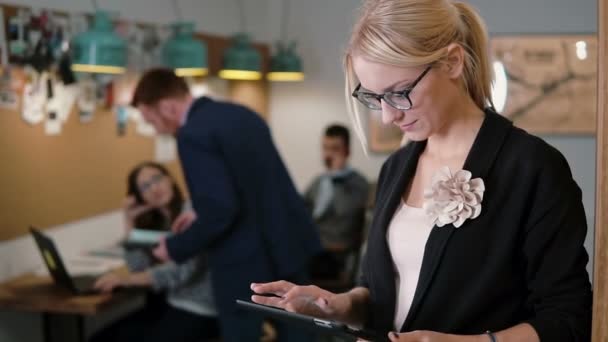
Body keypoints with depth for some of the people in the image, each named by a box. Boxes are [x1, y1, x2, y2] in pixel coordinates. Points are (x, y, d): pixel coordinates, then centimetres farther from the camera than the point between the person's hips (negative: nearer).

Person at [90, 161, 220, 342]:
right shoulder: (154, 223, 11)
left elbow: (185, 269, -25)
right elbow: (141, 269, -2)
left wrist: (128, 279, -33)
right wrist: (130, 223, -5)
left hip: (199, 310, -6)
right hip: (167, 304, 6)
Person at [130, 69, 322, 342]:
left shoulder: (193, 134, -16)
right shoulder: (242, 114, 11)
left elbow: (221, 211, -23)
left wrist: (175, 247, -7)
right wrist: (202, 221, 22)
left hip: (246, 262, -8)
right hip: (287, 245, 8)